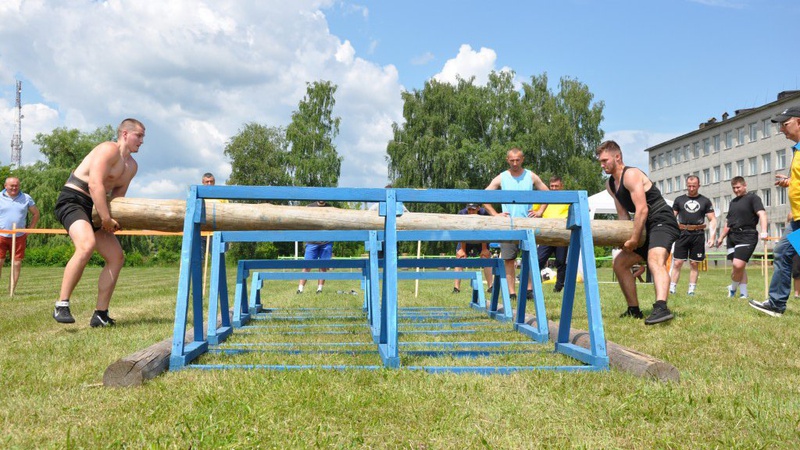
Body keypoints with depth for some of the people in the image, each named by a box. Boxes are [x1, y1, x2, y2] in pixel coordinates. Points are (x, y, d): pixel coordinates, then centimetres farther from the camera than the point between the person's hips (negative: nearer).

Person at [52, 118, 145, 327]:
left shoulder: (132, 166, 15)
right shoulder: (109, 149, -13)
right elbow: (95, 185, -23)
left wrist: (112, 218, -5)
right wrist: (107, 219, -24)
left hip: (94, 209, 10)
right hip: (72, 200, -10)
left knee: (117, 257, 2)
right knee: (87, 245, -34)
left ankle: (100, 315, 6)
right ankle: (61, 306, -25)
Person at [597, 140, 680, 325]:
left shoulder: (631, 174, -15)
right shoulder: (611, 184, 13)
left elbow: (642, 209, -23)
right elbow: (623, 215, 15)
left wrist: (634, 240, -22)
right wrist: (626, 238, 1)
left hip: (663, 221, -10)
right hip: (647, 228, 10)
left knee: (655, 260, -35)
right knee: (620, 262, 13)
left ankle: (661, 308, -56)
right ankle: (634, 310, 19)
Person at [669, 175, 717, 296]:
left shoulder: (705, 201, 7)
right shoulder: (679, 200, 8)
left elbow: (712, 220, 6)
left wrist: (712, 236, -4)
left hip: (698, 235, 0)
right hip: (682, 234, 0)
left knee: (694, 264, 5)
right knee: (677, 263, -5)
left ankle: (691, 290, 11)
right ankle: (671, 289, -4)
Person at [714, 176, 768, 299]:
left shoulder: (752, 197, -2)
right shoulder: (733, 202, 19)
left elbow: (761, 213, -17)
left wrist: (764, 231, -32)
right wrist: (721, 237, 26)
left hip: (747, 236, -7)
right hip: (732, 236, 7)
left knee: (738, 265, -17)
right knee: (738, 267, 8)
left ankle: (733, 288, 6)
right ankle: (743, 294, 16)